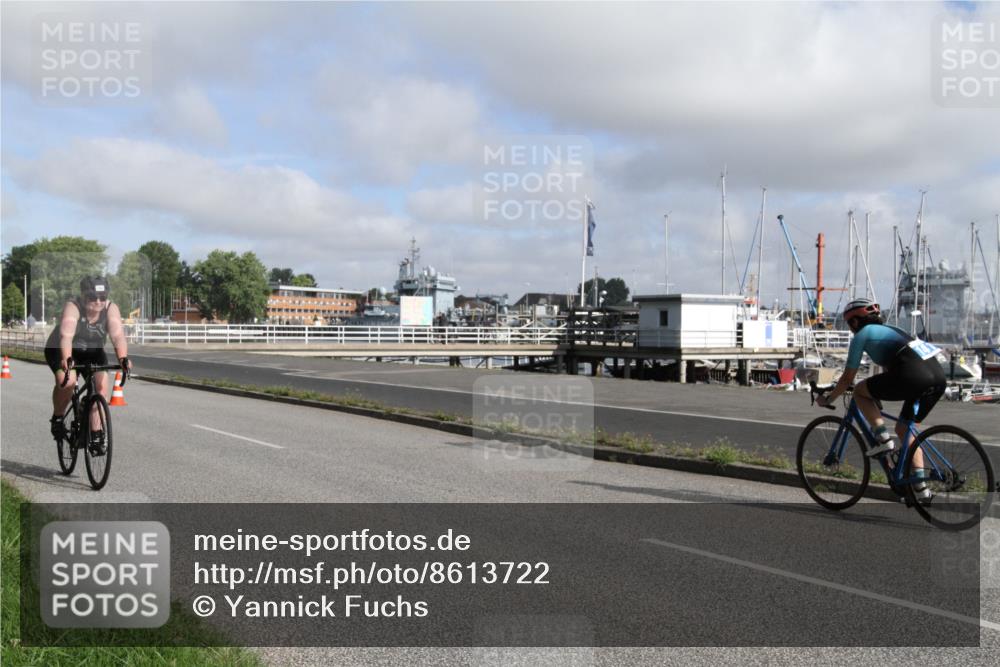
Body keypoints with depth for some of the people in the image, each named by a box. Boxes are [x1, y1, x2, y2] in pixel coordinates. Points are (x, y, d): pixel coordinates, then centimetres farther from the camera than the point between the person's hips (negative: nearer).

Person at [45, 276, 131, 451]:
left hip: (93, 352, 3)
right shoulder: (73, 307, -29)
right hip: (61, 351, -3)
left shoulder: (111, 309, -22)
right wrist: (66, 359, -62)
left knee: (102, 384, -19)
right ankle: (57, 418, -1)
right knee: (67, 381, -30)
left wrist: (123, 358, -54)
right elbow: (66, 335, -45)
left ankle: (96, 434, -9)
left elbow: (118, 335, -36)